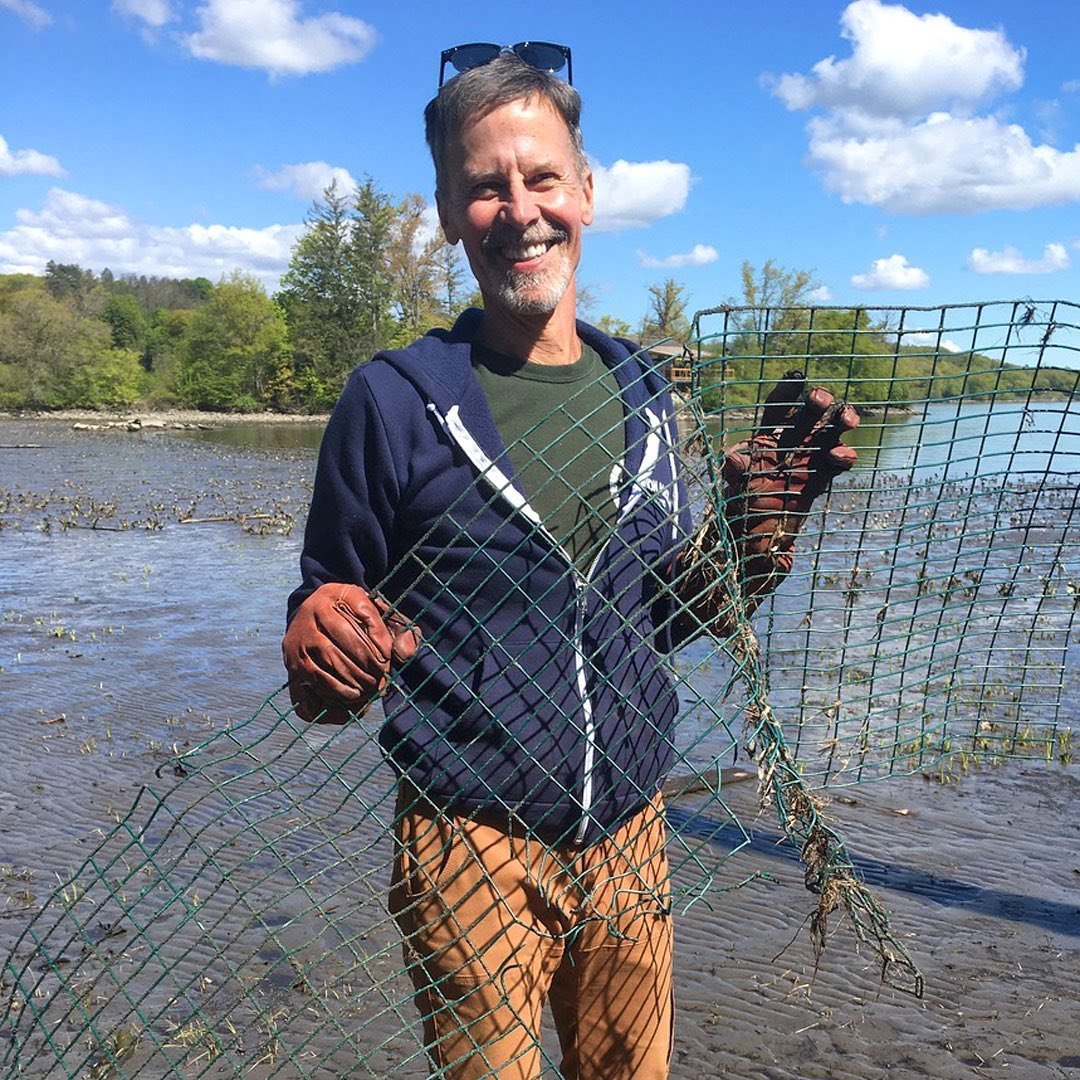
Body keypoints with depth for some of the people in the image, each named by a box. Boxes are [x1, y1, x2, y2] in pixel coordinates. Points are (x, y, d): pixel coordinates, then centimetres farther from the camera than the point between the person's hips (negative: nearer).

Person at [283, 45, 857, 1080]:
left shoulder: (642, 393, 3)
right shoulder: (393, 400, -10)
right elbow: (328, 615, -2)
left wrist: (763, 520, -4)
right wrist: (323, 652, -25)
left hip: (631, 837, 5)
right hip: (471, 849, -4)